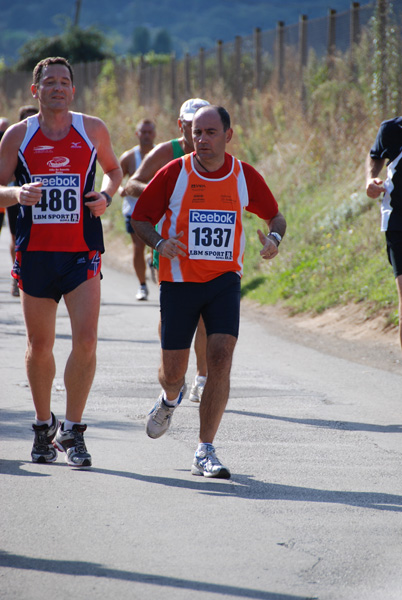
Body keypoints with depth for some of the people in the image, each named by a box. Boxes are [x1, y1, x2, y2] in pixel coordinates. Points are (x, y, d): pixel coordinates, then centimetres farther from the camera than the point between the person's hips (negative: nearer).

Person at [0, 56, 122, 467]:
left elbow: (113, 170, 20)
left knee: (85, 340, -13)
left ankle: (72, 430, -2)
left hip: (81, 253, 0)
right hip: (35, 253, 0)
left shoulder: (92, 130, 3)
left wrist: (106, 195, -2)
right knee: (39, 345, 8)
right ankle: (44, 426, 27)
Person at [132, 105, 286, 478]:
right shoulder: (173, 173, -6)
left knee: (220, 356, -17)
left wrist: (274, 239, -10)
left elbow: (275, 215, 13)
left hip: (224, 280, 0)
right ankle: (171, 398, 45)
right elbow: (140, 217, 2)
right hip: (179, 280, 0)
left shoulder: (245, 176, -1)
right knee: (173, 371, 4)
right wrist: (160, 243, -19)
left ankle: (205, 452, -11)